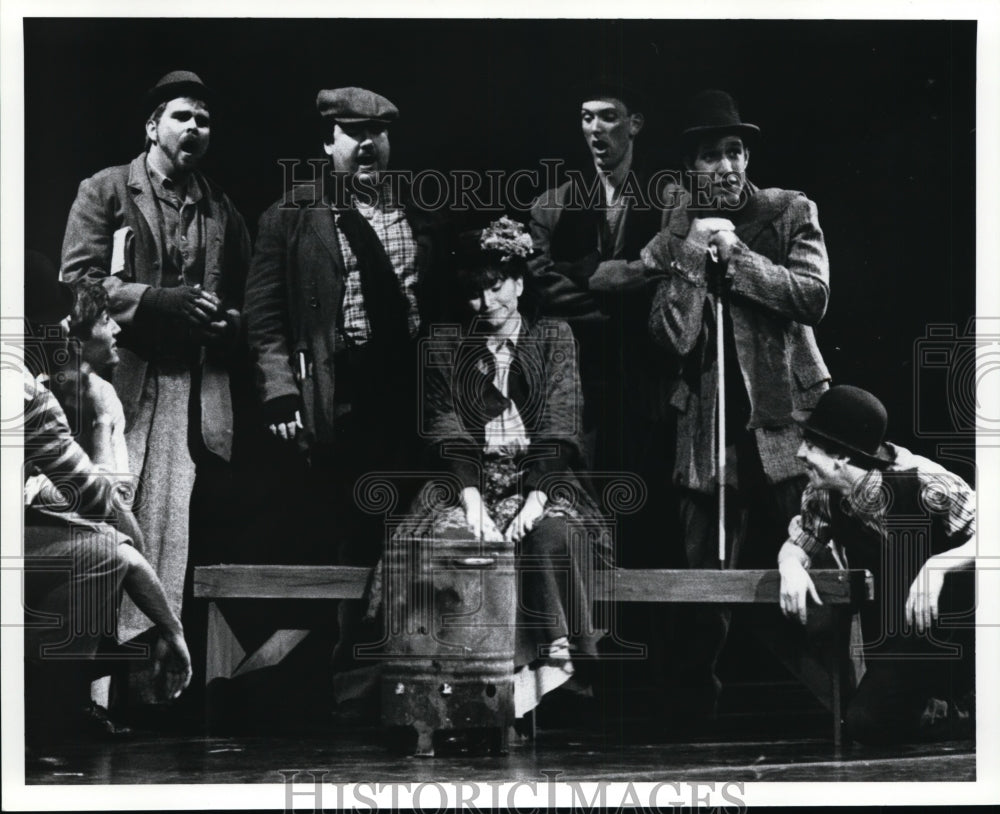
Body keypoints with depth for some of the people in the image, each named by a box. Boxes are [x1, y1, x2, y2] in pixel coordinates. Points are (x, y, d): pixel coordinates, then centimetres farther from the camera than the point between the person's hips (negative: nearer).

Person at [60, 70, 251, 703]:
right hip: (123, 382, -3)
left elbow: (247, 299, 25)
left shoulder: (224, 212, 20)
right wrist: (167, 302, -12)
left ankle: (149, 672, -4)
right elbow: (78, 281, -3)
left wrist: (227, 323, 1)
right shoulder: (106, 192, 7)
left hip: (198, 388, 3)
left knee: (173, 531, -5)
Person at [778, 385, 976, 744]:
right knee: (864, 723, -10)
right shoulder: (824, 494, -8)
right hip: (893, 646, 3)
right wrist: (792, 567, -17)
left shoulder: (923, 483, -24)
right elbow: (797, 543, 7)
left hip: (952, 634, -3)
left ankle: (968, 698, -4)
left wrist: (937, 567, -40)